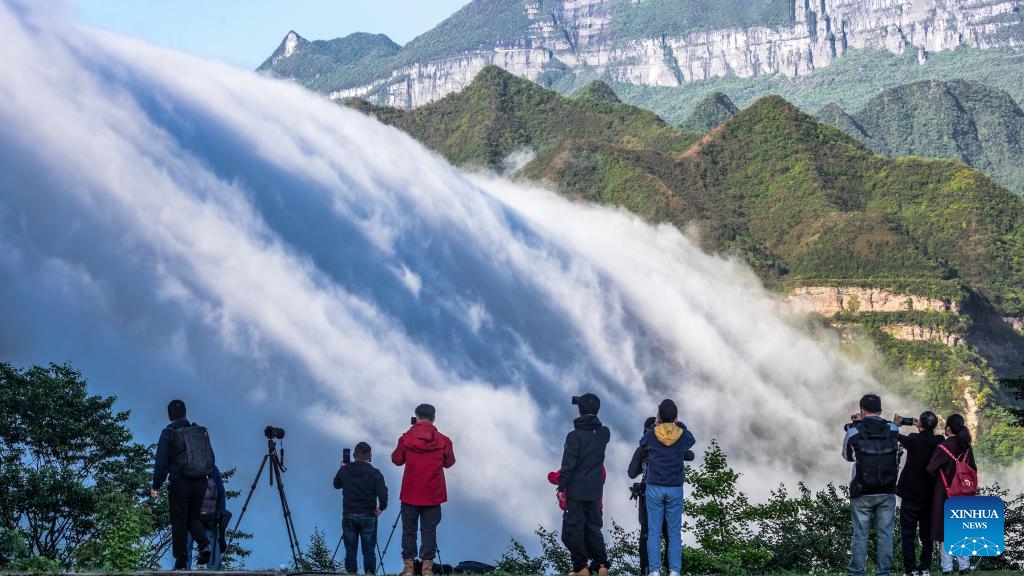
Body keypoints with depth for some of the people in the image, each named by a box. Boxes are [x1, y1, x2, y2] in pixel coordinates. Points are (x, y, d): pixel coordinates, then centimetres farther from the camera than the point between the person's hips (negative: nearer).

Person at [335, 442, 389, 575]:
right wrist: (381, 508, 0)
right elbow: (382, 494, -18)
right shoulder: (375, 473, -9)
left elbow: (336, 485, 18)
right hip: (368, 517, -2)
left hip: (348, 516, 2)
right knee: (368, 552, 4)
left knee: (350, 551, 7)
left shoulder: (345, 470, -1)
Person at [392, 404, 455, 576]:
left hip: (410, 494, 0)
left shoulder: (406, 439, -4)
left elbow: (397, 459, 7)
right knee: (429, 531, 2)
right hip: (433, 495, 0)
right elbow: (449, 462, 9)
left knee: (409, 530, 7)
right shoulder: (443, 440, -4)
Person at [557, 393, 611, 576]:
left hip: (576, 491, -5)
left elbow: (568, 465, -15)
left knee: (572, 529, 3)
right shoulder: (603, 434, 0)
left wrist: (561, 487, -8)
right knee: (593, 528, 14)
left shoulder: (574, 436, -15)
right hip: (595, 492, 6)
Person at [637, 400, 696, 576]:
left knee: (653, 532, 2)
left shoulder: (651, 435, -7)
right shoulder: (683, 435, -5)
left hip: (654, 488, -1)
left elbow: (643, 445, 16)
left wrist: (655, 425, 19)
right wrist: (679, 424, 22)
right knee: (675, 533, 5)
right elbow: (691, 440, 19)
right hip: (675, 489, 1)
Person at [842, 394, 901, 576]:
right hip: (887, 493, 2)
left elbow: (848, 456, 10)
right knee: (885, 534, 7)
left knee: (860, 535, 4)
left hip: (862, 494, -2)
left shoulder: (854, 432, -7)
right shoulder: (893, 430, -2)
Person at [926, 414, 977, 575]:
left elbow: (930, 469, -17)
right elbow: (973, 468, 6)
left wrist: (941, 474, 2)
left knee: (945, 531, 3)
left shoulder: (944, 448, -15)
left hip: (945, 494, -5)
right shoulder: (967, 448, 0)